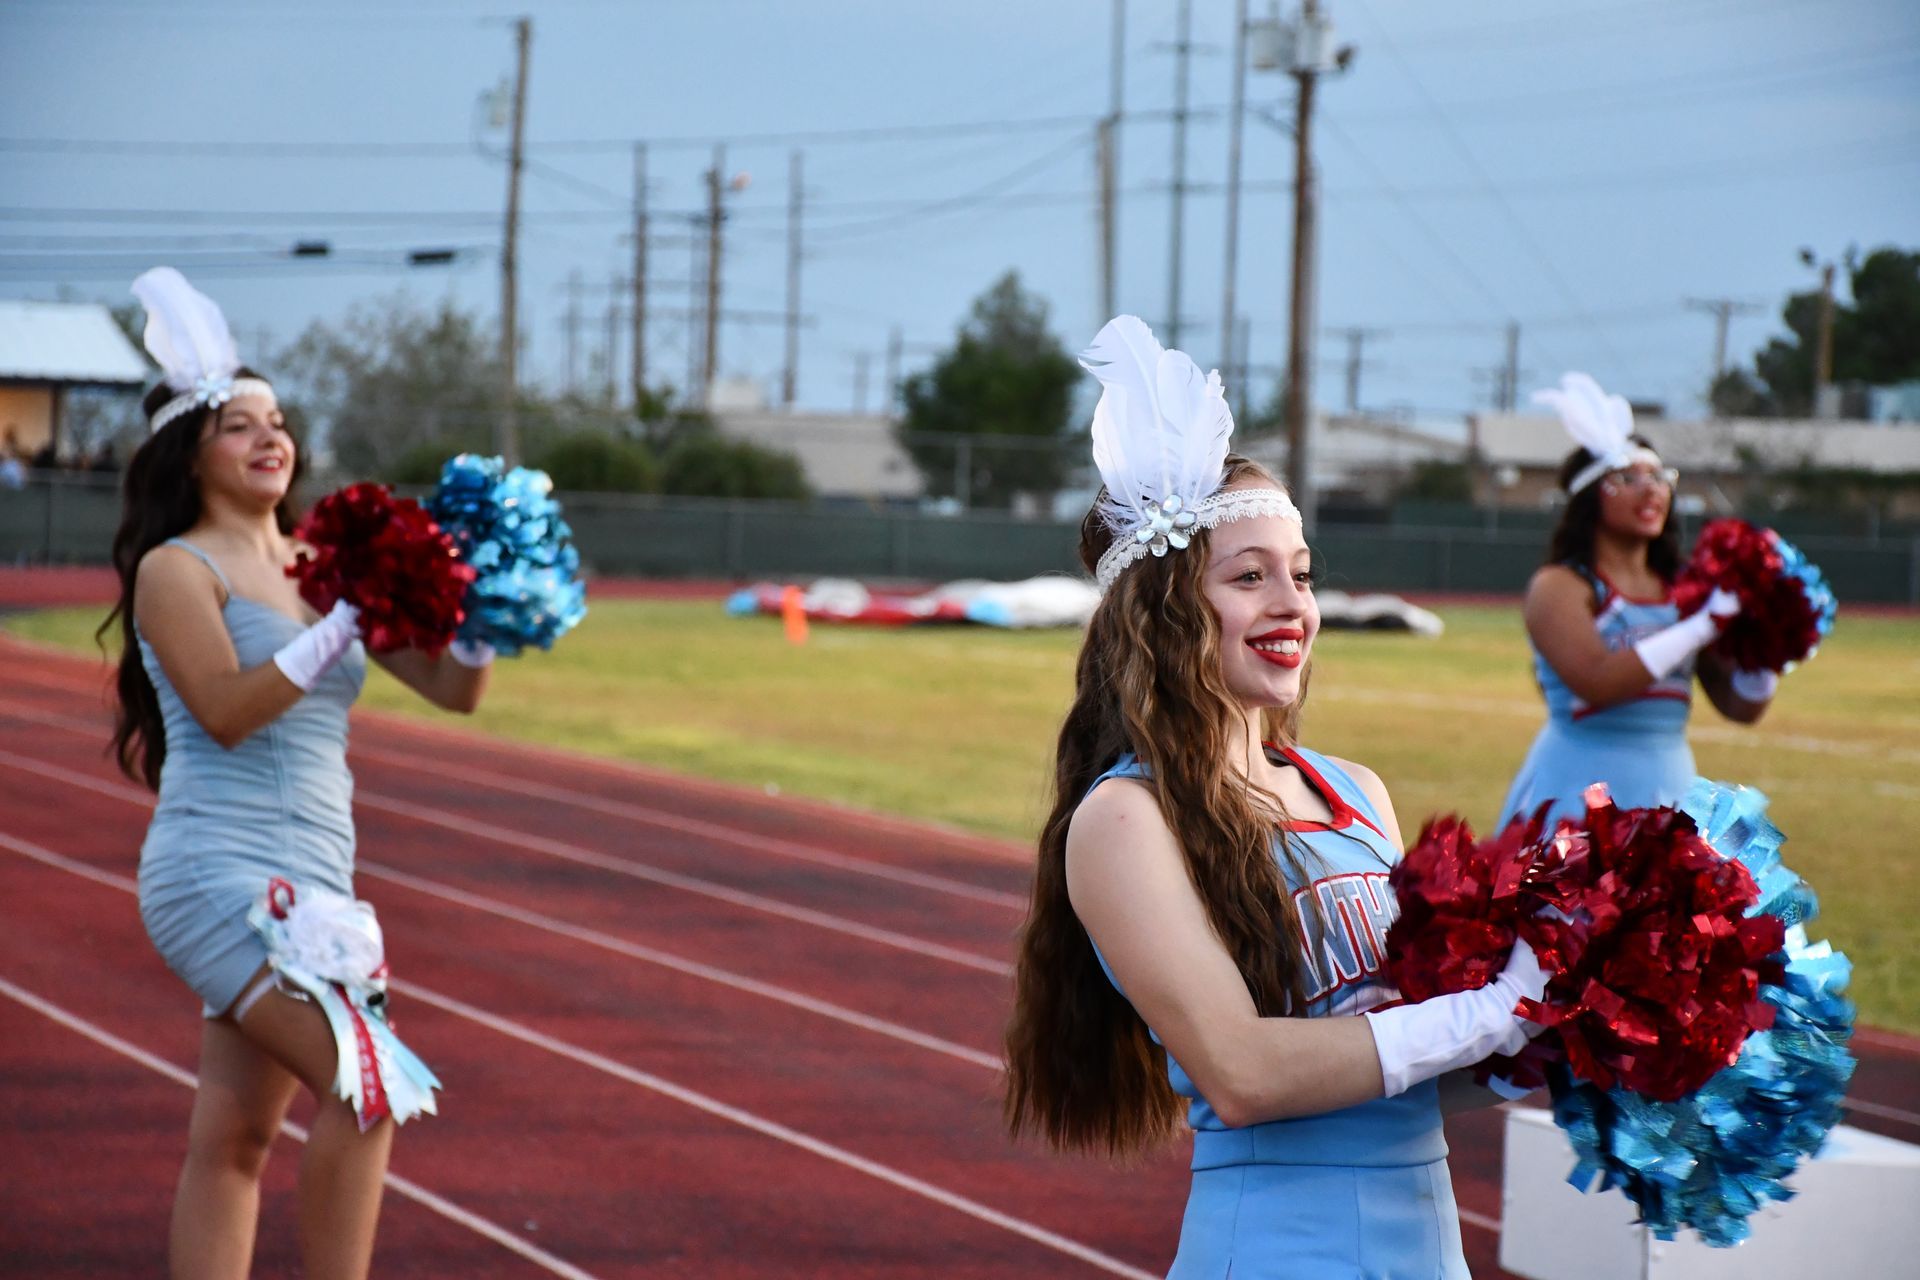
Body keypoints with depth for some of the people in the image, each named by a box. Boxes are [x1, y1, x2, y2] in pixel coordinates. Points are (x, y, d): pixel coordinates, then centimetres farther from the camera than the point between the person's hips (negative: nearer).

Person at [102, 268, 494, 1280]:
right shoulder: (177, 569, -2)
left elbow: (453, 689, 12)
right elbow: (226, 709, -17)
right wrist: (344, 627, -22)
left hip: (309, 884, 7)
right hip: (217, 875, -7)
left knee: (233, 1138, 8)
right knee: (369, 1082, -21)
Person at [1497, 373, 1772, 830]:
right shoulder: (1560, 586, -5)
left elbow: (1742, 706, 10)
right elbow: (1597, 681, -23)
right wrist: (1705, 624, -19)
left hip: (1671, 792, 6)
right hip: (1580, 799, -6)